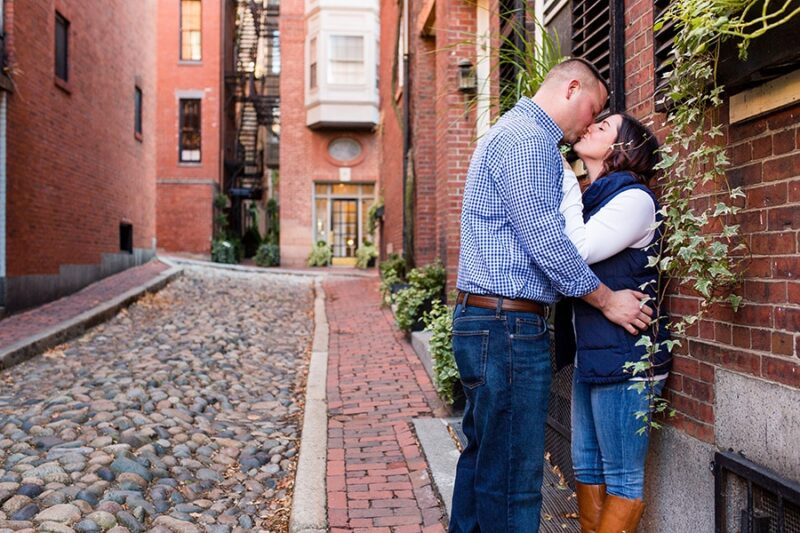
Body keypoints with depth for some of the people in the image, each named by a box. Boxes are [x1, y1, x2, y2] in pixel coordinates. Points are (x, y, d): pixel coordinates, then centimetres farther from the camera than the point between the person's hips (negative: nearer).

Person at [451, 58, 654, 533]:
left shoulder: (513, 133, 23)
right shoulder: (527, 138, -11)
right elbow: (545, 240, -17)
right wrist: (607, 300, -6)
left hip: (481, 318, 11)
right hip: (509, 326, -11)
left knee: (483, 459, 17)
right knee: (513, 478, -4)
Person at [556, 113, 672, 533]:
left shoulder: (634, 198, -11)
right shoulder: (591, 199, 16)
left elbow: (578, 250, -22)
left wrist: (565, 183, -13)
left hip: (623, 356, -9)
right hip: (589, 354, 9)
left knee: (622, 479, 3)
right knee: (586, 467, 16)